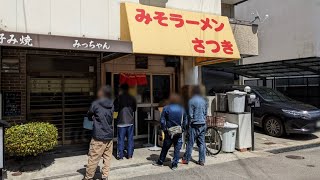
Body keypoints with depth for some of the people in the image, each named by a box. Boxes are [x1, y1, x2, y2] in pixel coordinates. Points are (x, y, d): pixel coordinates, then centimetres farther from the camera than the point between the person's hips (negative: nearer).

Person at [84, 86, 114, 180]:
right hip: (109, 136, 5)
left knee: (93, 159, 4)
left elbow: (89, 116, 8)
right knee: (107, 158, 11)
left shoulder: (95, 104, -8)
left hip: (99, 137, -5)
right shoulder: (111, 105, 4)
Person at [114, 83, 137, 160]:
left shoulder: (119, 98, -7)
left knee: (121, 139, 4)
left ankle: (120, 155, 7)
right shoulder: (132, 98, 0)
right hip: (130, 121, 2)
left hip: (121, 121, -2)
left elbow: (115, 109, -4)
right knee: (130, 139, 9)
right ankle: (129, 155, 12)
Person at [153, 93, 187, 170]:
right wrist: (182, 129, 10)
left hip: (169, 132, 0)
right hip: (179, 133, 0)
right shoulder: (182, 109, 1)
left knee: (165, 148, 14)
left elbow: (162, 121, -7)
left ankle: (160, 162, 27)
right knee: (177, 149, 8)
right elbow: (185, 121, 2)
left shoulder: (166, 108, -5)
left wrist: (164, 129, 3)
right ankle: (174, 164, 9)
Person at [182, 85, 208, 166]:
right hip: (203, 124, 5)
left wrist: (189, 123, 0)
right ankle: (202, 160, 12)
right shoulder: (204, 100, 6)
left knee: (190, 143, 3)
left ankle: (186, 159, 11)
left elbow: (190, 114, -11)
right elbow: (205, 113, 12)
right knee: (202, 143, 9)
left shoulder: (191, 101, -11)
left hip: (194, 124, -5)